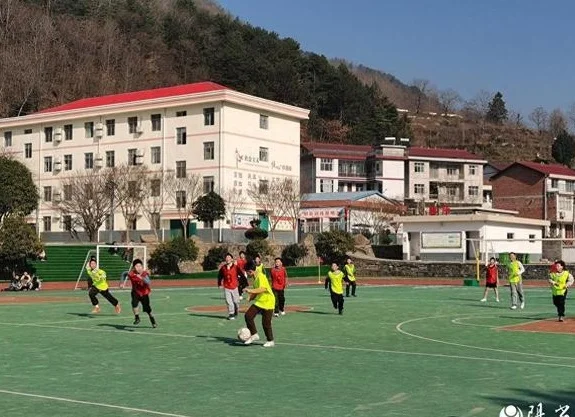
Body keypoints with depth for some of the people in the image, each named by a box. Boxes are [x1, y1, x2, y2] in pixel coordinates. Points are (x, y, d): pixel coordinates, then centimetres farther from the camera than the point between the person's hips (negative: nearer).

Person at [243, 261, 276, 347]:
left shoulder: (261, 277, -21)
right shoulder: (255, 278, 7)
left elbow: (263, 289, -39)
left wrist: (251, 291, -48)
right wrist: (252, 296, 12)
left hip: (268, 302, -8)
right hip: (259, 301, 8)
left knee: (266, 323, -3)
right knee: (248, 316, -8)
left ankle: (270, 341, 16)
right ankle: (254, 335, 5)